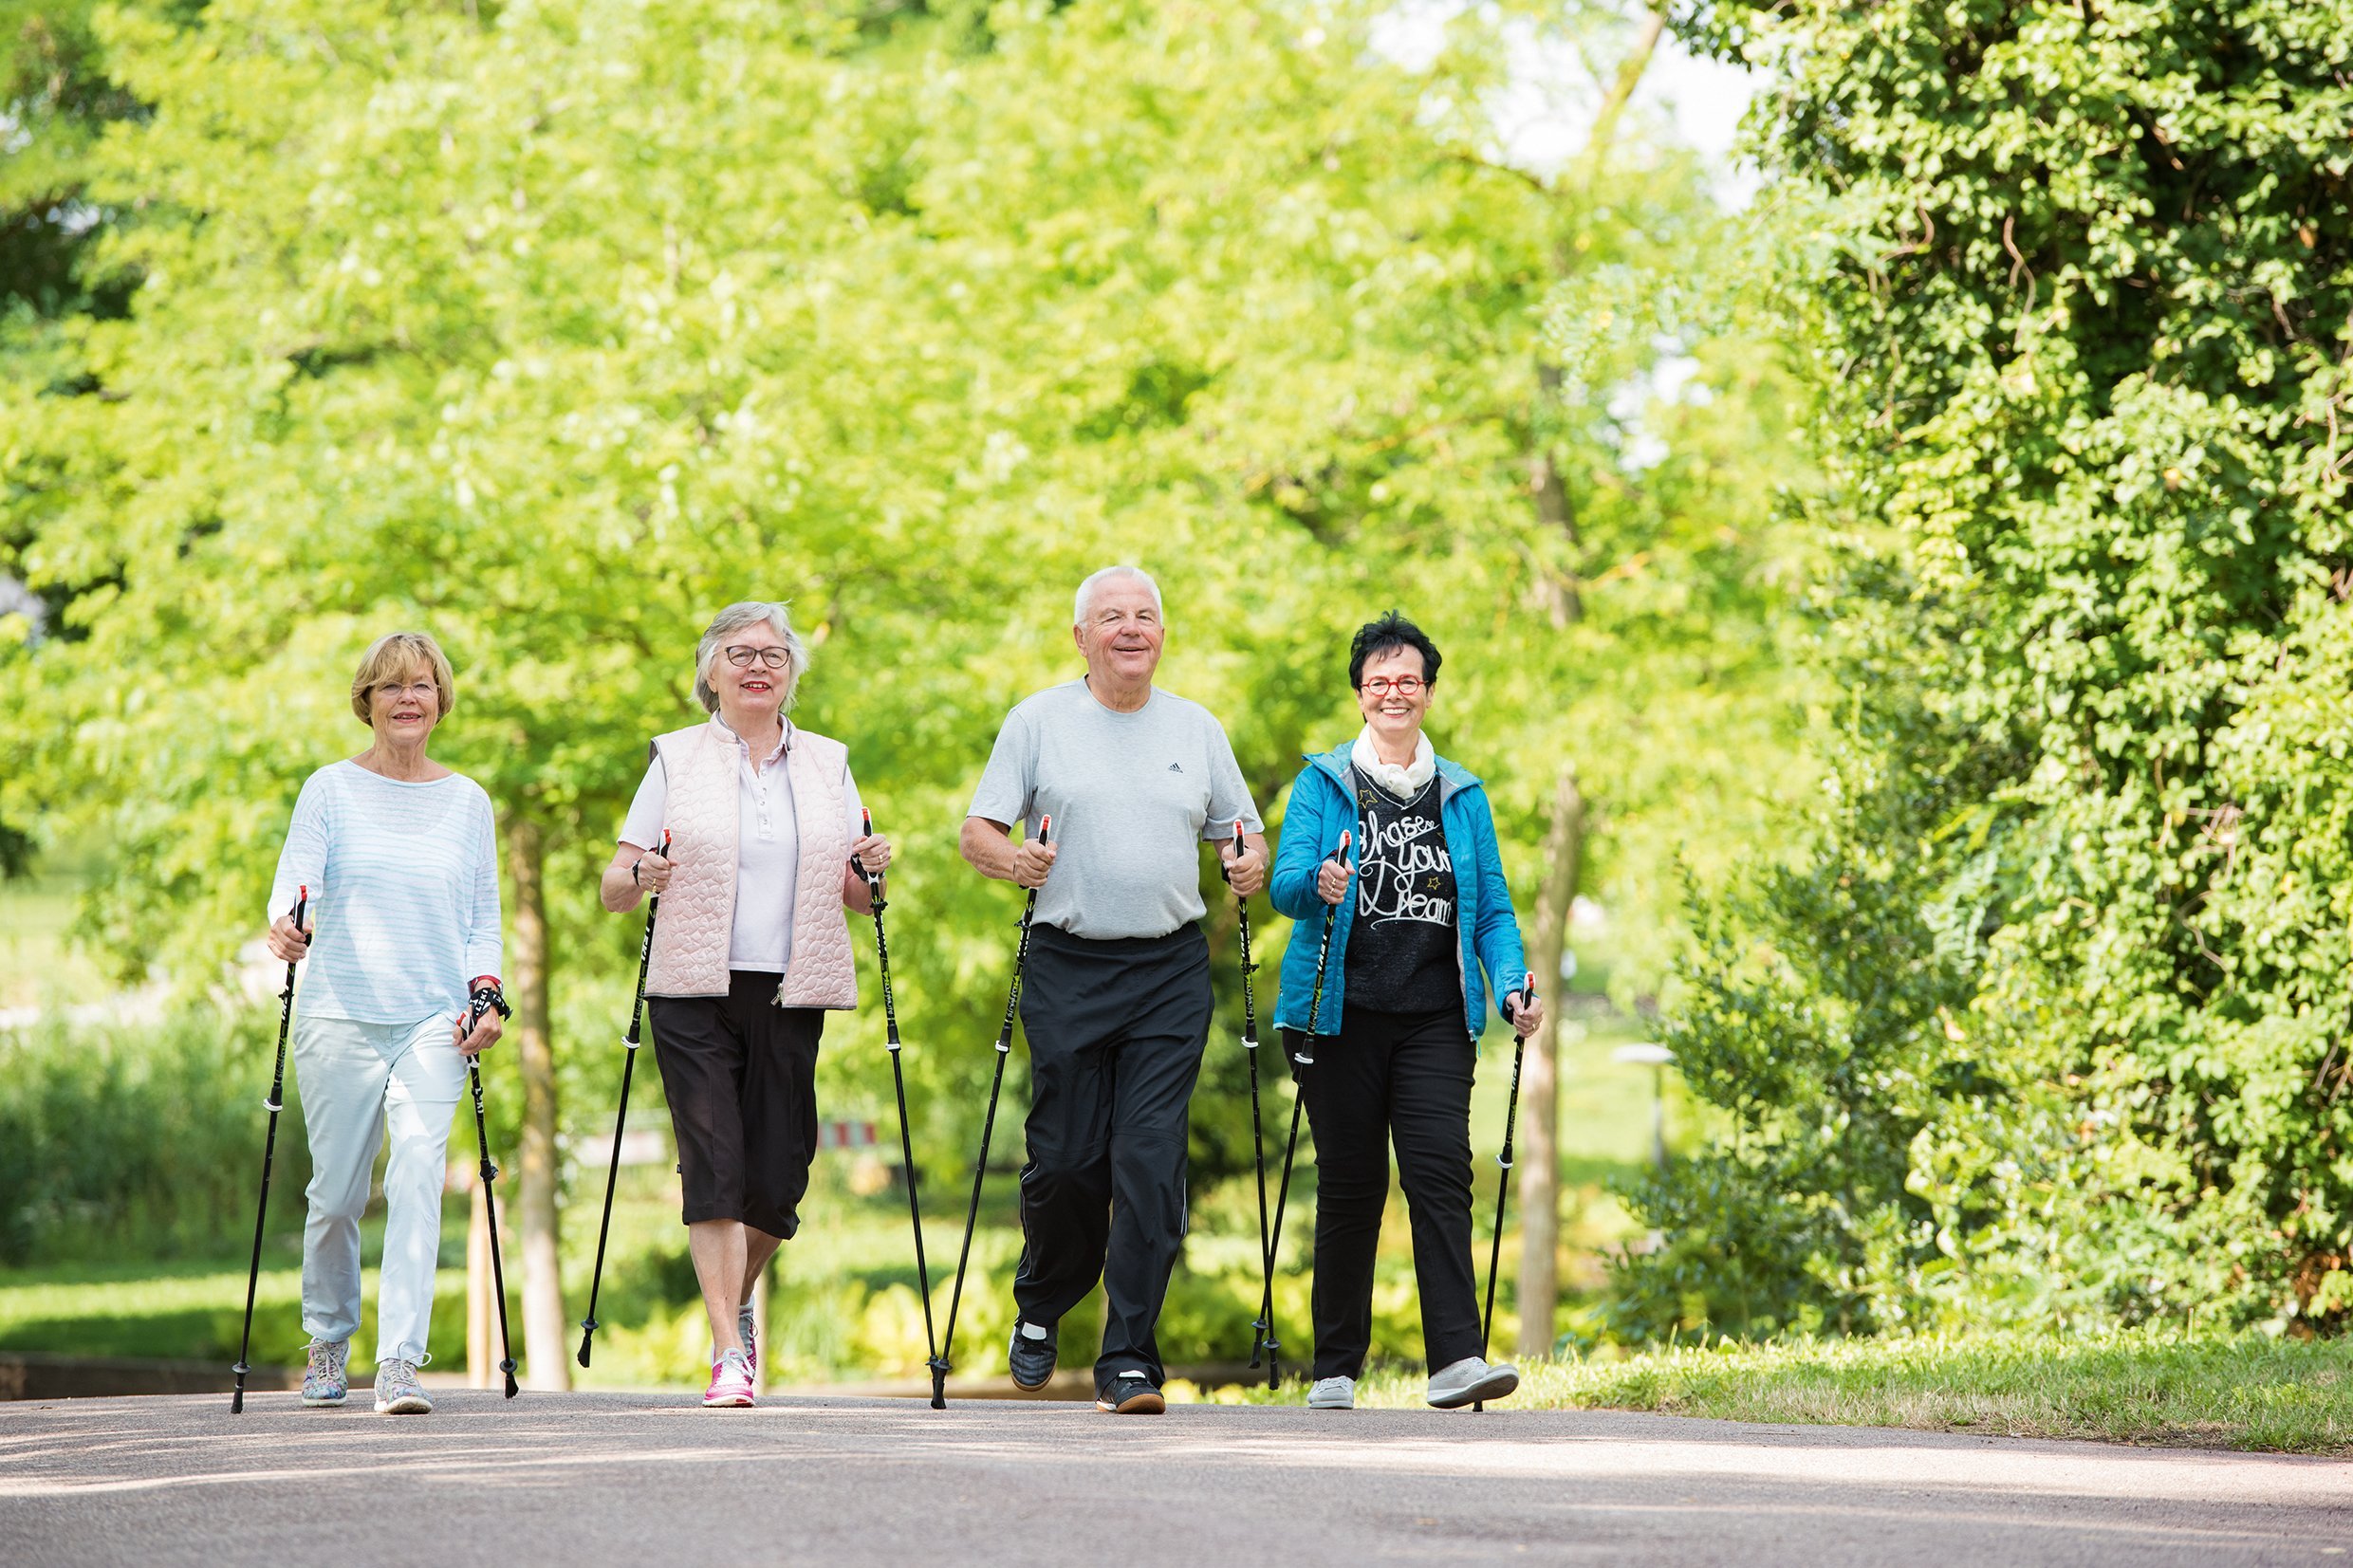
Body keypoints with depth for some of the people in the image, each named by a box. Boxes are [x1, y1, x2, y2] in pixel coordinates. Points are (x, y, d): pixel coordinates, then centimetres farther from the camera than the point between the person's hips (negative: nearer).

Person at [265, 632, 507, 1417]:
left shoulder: (467, 801, 12)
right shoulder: (331, 791, 5)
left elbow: (483, 915, 15)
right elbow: (295, 878, -7)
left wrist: (487, 991, -1)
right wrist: (287, 928, -29)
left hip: (435, 1019, 1)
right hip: (340, 1015, -1)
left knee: (418, 1176, -17)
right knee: (337, 1195, 6)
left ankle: (401, 1361, -22)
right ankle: (328, 1345, 29)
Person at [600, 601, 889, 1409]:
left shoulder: (827, 764, 13)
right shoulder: (676, 759, 6)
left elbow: (854, 897, 17)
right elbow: (612, 889, 5)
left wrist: (872, 870, -5)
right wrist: (642, 876, -17)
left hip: (790, 994, 2)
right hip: (695, 993, -2)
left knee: (777, 1175, 1)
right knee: (713, 1166, -12)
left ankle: (737, 1302, 29)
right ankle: (729, 1354, -12)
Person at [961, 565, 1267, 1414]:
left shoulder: (1197, 729, 12)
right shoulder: (1038, 721, 5)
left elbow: (1242, 831, 18)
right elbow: (978, 831, 3)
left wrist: (1251, 863, -5)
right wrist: (1011, 857, -20)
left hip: (1171, 970, 1)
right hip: (1068, 967, -1)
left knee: (1151, 1162, -8)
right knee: (1066, 1160, 0)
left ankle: (1128, 1360, -7)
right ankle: (1040, 1308, 29)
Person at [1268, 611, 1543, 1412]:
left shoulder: (1462, 797, 14)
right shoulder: (1323, 784, 7)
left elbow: (1492, 907, 13)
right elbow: (1285, 882, -4)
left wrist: (1512, 986, -4)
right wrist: (1320, 885, -28)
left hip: (1435, 1017, 1)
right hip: (1343, 1014, -1)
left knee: (1440, 1171, -13)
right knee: (1349, 1184, 1)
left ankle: (1457, 1357, -19)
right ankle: (1336, 1368, 10)